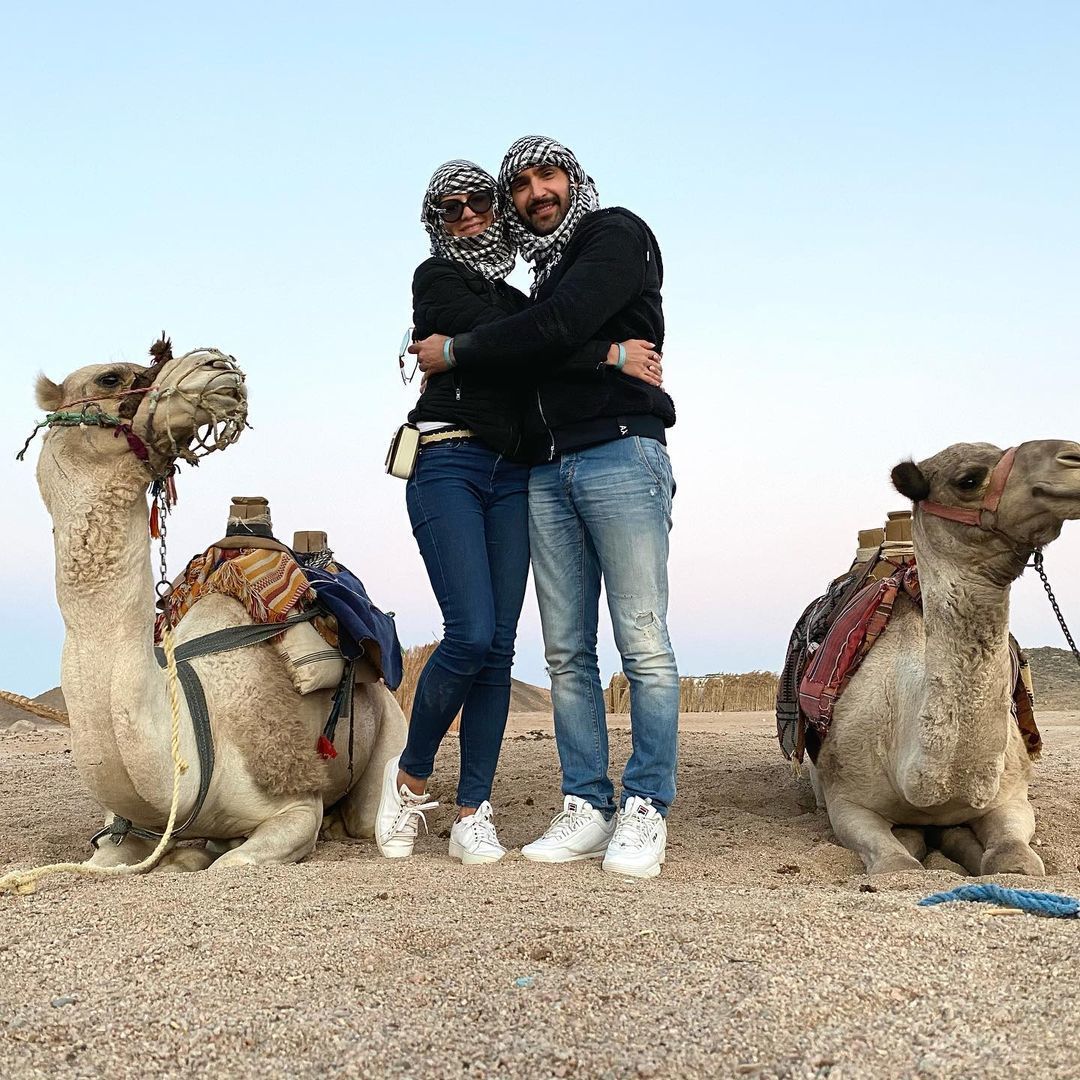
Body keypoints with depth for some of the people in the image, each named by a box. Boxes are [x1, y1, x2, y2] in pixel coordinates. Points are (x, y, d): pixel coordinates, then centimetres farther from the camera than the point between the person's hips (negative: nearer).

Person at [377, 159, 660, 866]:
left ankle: (474, 813, 3)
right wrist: (607, 355, -11)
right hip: (449, 464, -5)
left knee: (500, 645, -2)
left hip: (511, 475, 5)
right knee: (472, 635, -17)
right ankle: (411, 778, 5)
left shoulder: (516, 297, 24)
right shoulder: (437, 278, 6)